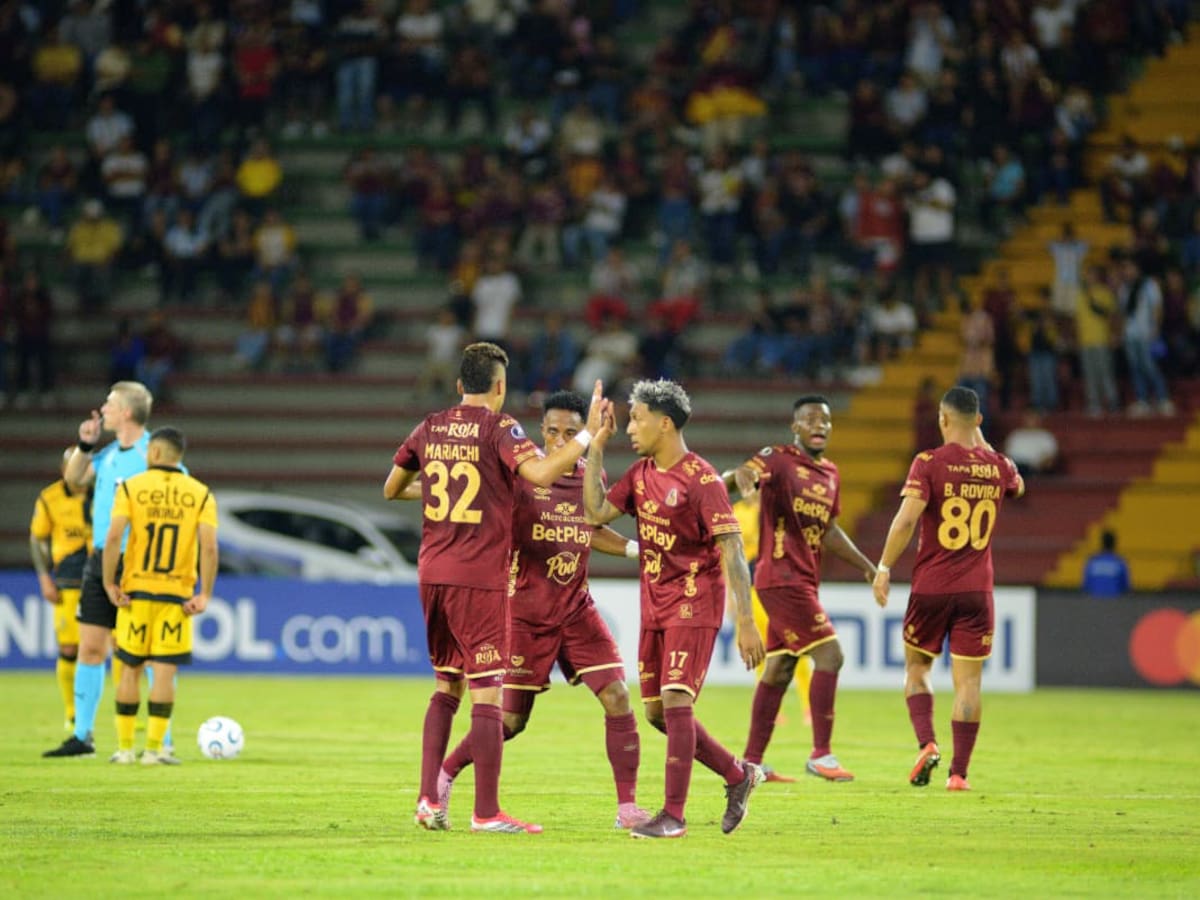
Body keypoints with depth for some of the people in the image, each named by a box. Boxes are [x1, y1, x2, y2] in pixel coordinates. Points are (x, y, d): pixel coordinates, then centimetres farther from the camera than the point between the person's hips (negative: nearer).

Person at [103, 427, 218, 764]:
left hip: (135, 592, 0)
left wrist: (110, 584, -6)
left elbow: (113, 538, -13)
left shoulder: (130, 488, -3)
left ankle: (125, 747, 12)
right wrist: (204, 594, -6)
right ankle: (155, 748, -2)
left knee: (130, 668, 10)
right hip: (177, 596, 0)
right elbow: (209, 546, -10)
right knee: (165, 670, 2)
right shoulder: (200, 494, 0)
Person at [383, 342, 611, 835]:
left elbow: (391, 489, 21)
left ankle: (429, 798, 9)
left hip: (432, 572, 6)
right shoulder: (498, 428, -9)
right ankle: (486, 811, -3)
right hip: (480, 577, -6)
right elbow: (539, 472, -26)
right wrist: (587, 435, -18)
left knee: (447, 684, 17)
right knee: (487, 691, -3)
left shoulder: (430, 428, 10)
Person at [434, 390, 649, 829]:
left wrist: (636, 548, 13)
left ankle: (627, 805, -3)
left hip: (577, 609, 4)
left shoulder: (591, 477, 5)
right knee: (512, 720, 0)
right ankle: (444, 774, 24)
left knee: (617, 698, -10)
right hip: (527, 614, -4)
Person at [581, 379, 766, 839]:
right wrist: (595, 447, 2)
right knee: (657, 711, 9)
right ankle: (738, 775, 25)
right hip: (654, 606, 8)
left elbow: (732, 551, -17)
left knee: (675, 702, -14)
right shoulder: (641, 473, 9)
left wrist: (746, 623, -22)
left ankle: (673, 815, -9)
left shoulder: (701, 479, -15)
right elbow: (597, 512, 4)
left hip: (693, 606, -8)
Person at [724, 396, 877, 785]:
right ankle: (821, 754, -9)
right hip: (782, 576, -8)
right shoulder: (778, 459, -8)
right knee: (829, 654, -13)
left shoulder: (830, 474, 16)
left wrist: (866, 566, 22)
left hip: (803, 581, 8)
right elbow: (747, 473, -29)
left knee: (779, 669, 10)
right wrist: (740, 477, -52)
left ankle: (752, 761, 15)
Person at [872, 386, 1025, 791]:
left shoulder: (929, 463, -9)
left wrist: (884, 567, -11)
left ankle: (926, 743, -6)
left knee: (916, 668, 15)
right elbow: (1017, 487, 29)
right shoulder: (999, 467, 3)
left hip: (931, 587, -2)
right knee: (968, 681, 3)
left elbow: (907, 518, -19)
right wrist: (983, 444, 29)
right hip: (977, 590, 2)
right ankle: (959, 772, -1)